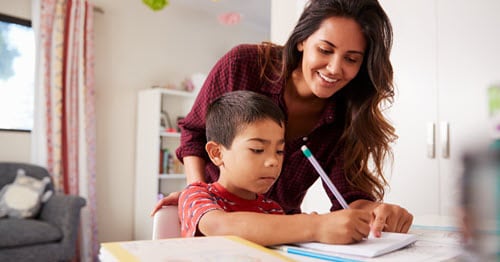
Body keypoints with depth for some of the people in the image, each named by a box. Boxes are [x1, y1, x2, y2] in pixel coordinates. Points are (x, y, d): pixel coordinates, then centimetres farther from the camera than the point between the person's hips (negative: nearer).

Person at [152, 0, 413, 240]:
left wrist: (375, 210, -39)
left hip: (278, 233, 3)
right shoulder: (242, 64, -19)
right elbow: (195, 133, -5)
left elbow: (349, 195, -17)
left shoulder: (347, 115, -13)